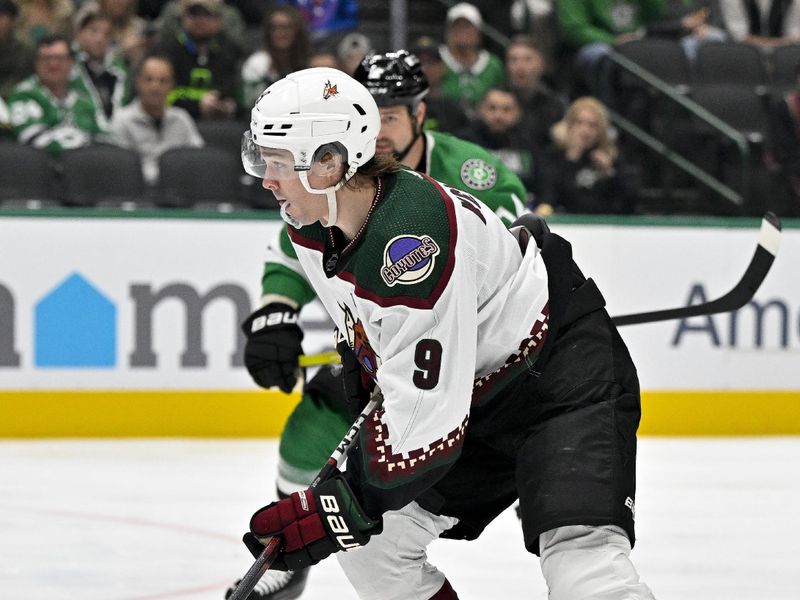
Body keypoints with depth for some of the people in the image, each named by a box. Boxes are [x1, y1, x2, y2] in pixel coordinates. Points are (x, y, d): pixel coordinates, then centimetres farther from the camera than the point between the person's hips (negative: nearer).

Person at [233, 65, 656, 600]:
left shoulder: (414, 242, -34)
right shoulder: (314, 228, -7)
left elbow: (426, 417, -33)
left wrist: (348, 505, -29)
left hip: (564, 371, -10)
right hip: (479, 391, 10)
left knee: (582, 557, -28)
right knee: (368, 546, 8)